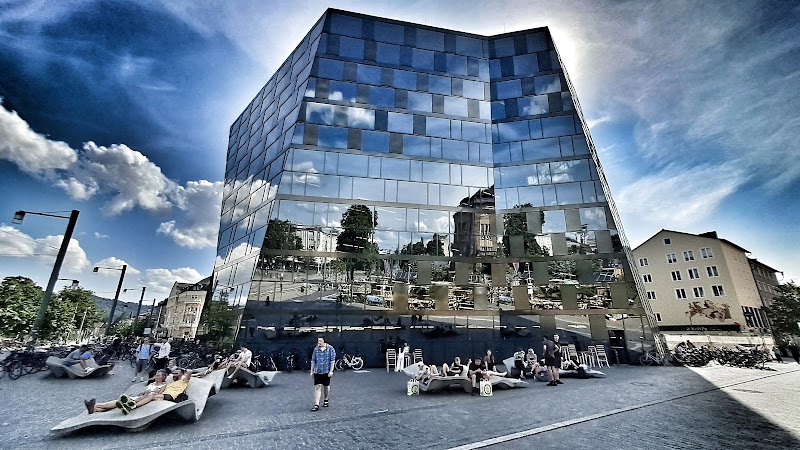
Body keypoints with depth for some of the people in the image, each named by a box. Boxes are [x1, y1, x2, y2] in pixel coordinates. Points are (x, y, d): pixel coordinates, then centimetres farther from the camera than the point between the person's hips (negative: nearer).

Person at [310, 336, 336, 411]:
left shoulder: (330, 348, -6)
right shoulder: (316, 349, 2)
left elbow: (332, 360, -6)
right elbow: (313, 361, 8)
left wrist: (331, 371, -11)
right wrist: (312, 371, 7)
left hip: (326, 371, -1)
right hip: (317, 371, 2)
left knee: (326, 386, 13)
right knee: (317, 387, -5)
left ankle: (326, 400, 34)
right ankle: (316, 405, -3)